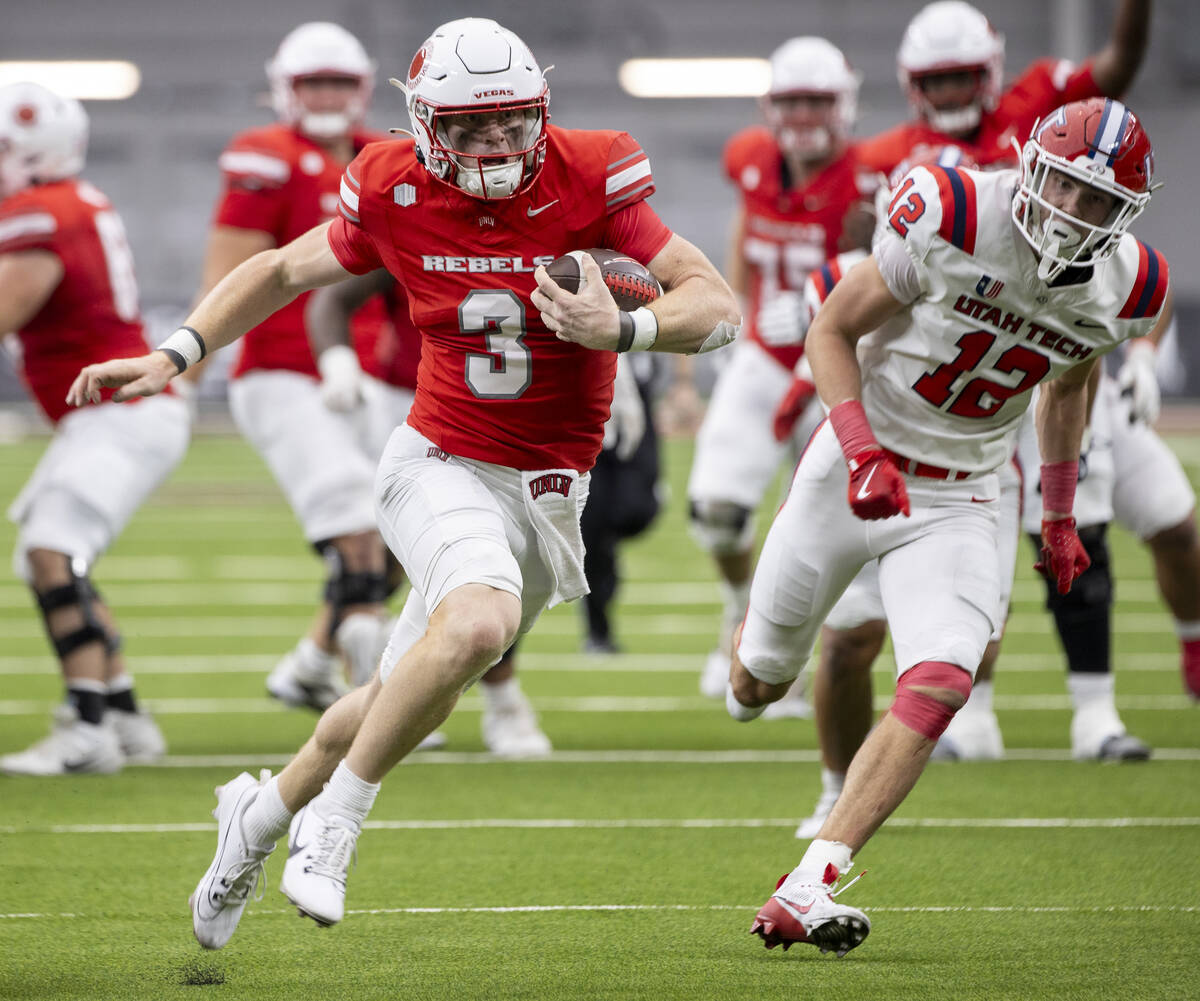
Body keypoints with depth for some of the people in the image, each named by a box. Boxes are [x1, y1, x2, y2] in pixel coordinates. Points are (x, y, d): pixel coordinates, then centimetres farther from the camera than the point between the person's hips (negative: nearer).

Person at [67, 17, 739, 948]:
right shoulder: (397, 196, -8)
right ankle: (333, 820, -15)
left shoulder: (590, 180, -11)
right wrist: (172, 356, 1)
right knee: (481, 620, -33)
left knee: (407, 694, 11)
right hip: (443, 463, -2)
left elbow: (720, 307, -14)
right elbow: (284, 271, 11)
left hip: (546, 490, 2)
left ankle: (265, 811, 38)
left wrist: (623, 329, -33)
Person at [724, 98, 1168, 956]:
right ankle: (753, 667, 55)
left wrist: (1060, 517, 18)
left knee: (941, 686, -22)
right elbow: (832, 331, -12)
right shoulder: (956, 216, -22)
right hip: (856, 465, -2)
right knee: (760, 681, 13)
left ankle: (808, 890, -23)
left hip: (957, 502, 2)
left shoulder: (1126, 289, -7)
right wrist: (863, 453, -24)